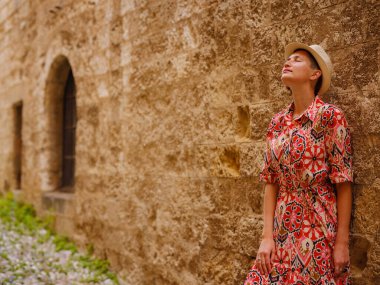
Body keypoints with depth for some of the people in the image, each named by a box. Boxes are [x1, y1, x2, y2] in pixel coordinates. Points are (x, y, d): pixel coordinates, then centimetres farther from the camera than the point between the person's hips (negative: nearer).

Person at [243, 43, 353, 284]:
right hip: (283, 232, 5)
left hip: (319, 232, -5)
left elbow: (343, 183, -10)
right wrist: (267, 235, 0)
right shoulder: (278, 122, 6)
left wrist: (342, 242, -12)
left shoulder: (330, 116, -10)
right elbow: (271, 181, 6)